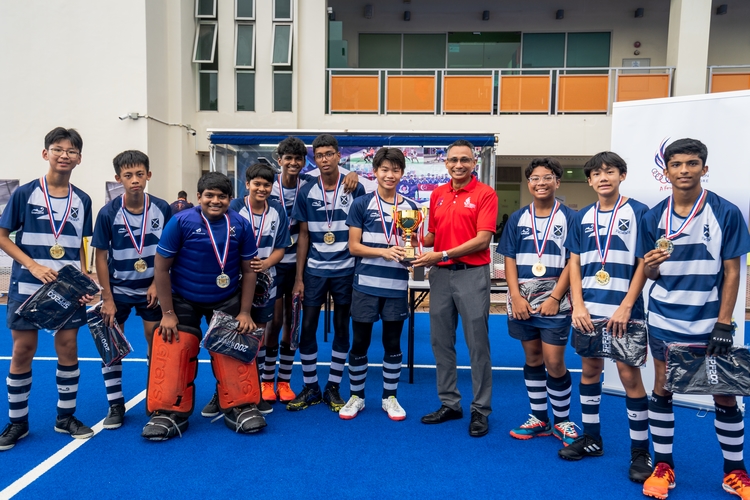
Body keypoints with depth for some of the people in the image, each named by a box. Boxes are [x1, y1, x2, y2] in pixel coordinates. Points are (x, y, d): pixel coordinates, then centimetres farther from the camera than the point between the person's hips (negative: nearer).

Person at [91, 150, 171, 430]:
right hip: (118, 289, 0)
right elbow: (101, 257, -8)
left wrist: (157, 284, -7)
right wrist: (107, 299, -9)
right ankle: (115, 405, 16)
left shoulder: (162, 209, -10)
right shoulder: (108, 213, -13)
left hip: (151, 288, 1)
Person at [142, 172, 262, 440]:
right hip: (183, 301, -1)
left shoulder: (241, 225, -10)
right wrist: (167, 313, -10)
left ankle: (241, 408, 15)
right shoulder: (181, 221, -17)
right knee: (172, 353, -6)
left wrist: (245, 312, -5)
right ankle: (170, 413, 11)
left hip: (227, 301, 1)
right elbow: (161, 267, -11)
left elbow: (249, 269, -2)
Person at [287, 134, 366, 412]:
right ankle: (310, 389, 20)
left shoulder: (355, 189, -3)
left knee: (341, 329, 8)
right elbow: (303, 236, 4)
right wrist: (298, 278, 1)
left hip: (345, 270, -1)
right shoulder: (306, 192, 2)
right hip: (314, 270, 1)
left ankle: (333, 388, 23)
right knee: (307, 328, 3)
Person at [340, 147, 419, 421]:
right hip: (366, 284, -1)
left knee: (393, 343, 10)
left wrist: (410, 253, -14)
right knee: (359, 342, 7)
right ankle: (356, 396, 24)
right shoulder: (361, 204, 0)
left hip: (396, 286, 2)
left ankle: (390, 397, 25)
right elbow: (354, 246, -3)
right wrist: (385, 251, -15)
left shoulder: (410, 207, 6)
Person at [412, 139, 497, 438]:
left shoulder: (485, 194, -5)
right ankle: (449, 404, 24)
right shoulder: (437, 194, 12)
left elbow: (482, 239, -13)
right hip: (441, 275, 6)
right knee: (441, 342, 11)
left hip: (472, 274, -5)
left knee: (477, 344, 2)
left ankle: (480, 410, 14)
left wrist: (443, 255, -17)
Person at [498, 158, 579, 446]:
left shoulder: (569, 218, 0)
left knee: (554, 362, -3)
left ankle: (562, 421, 16)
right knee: (532, 358, 12)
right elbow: (509, 260, 4)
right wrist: (516, 296, -7)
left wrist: (555, 298, -12)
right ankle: (539, 418, 24)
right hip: (522, 300, 3)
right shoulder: (517, 219, 8)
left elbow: (573, 262, -4)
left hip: (554, 301, -3)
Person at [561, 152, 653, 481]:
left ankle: (640, 451, 12)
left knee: (629, 374, -1)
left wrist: (625, 307, -13)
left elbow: (644, 264, -6)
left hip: (624, 311, -4)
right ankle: (591, 438, 27)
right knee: (589, 370, 12)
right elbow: (575, 263, 9)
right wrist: (578, 305, -2)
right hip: (588, 310, 5)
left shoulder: (638, 212, -3)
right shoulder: (583, 217, 9)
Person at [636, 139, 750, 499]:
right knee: (661, 389, 7)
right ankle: (662, 466, 22)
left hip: (710, 322, -1)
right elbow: (650, 275, 6)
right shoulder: (653, 218, 1)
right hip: (665, 321, 2)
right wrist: (651, 265, -19)